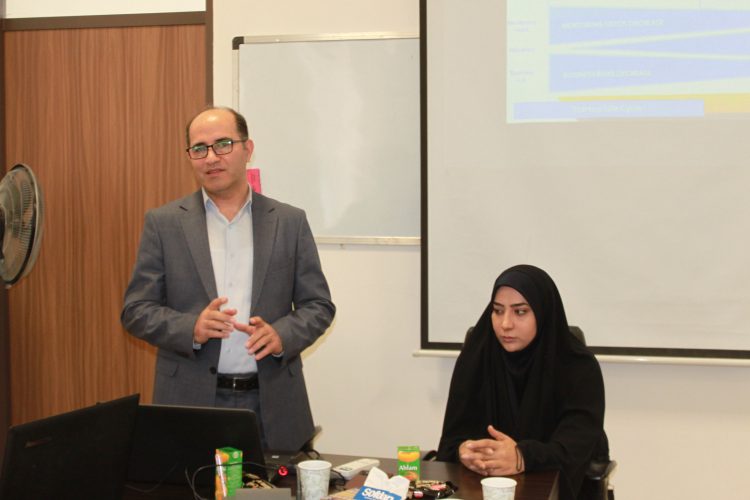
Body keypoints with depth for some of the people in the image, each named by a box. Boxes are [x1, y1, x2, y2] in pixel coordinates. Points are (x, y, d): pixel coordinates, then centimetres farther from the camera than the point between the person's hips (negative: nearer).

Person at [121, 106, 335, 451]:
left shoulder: (290, 222, 5)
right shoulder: (163, 223, 3)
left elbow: (318, 305, 7)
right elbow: (136, 310, 2)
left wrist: (281, 335, -14)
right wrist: (191, 328, -16)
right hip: (190, 403, -1)